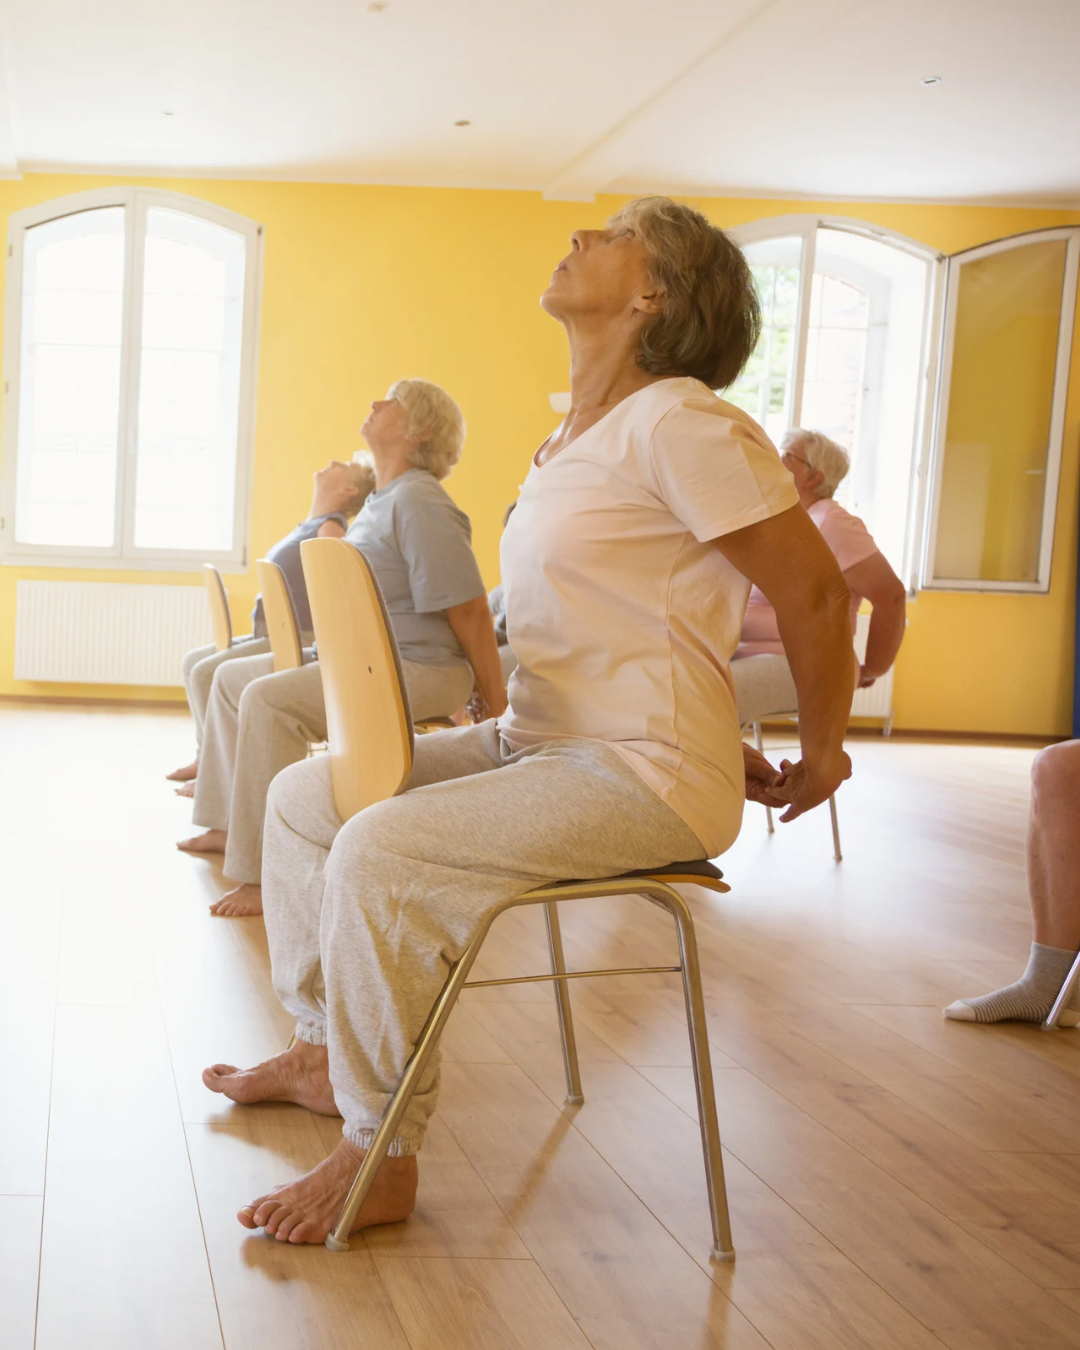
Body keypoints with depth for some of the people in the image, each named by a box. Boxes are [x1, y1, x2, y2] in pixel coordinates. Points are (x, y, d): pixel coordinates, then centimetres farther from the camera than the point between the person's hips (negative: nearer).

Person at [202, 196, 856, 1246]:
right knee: (302, 795, 11)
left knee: (379, 854, -26)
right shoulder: (572, 441, 15)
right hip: (536, 744, 10)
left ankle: (379, 1157, -11)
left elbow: (815, 595, -15)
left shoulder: (681, 424, -15)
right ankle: (325, 1050, 25)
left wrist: (818, 760, -5)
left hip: (643, 778, -10)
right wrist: (707, 736, 15)